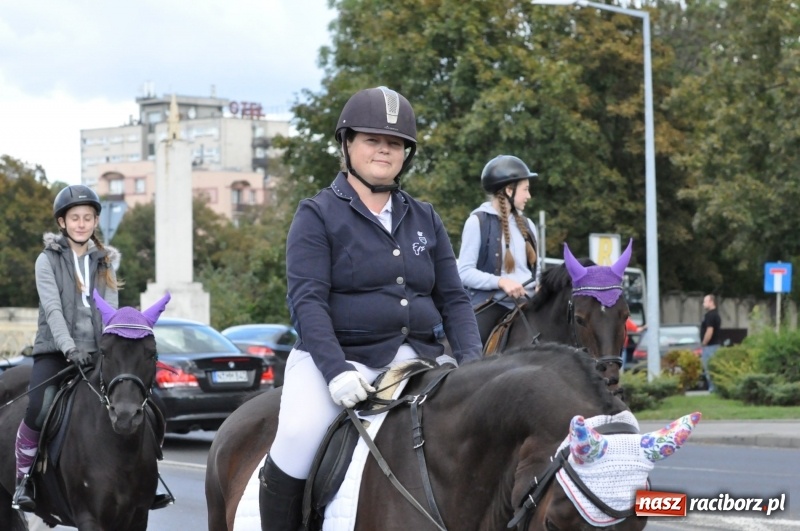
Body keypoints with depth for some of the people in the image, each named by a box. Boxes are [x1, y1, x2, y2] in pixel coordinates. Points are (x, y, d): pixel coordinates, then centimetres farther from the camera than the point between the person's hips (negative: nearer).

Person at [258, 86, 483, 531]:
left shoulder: (425, 220, 16)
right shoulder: (318, 215, 1)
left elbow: (454, 300, 14)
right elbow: (307, 300, -10)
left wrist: (472, 362, -4)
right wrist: (336, 371, -24)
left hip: (419, 360, 5)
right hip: (340, 356, -5)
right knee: (298, 438, -30)